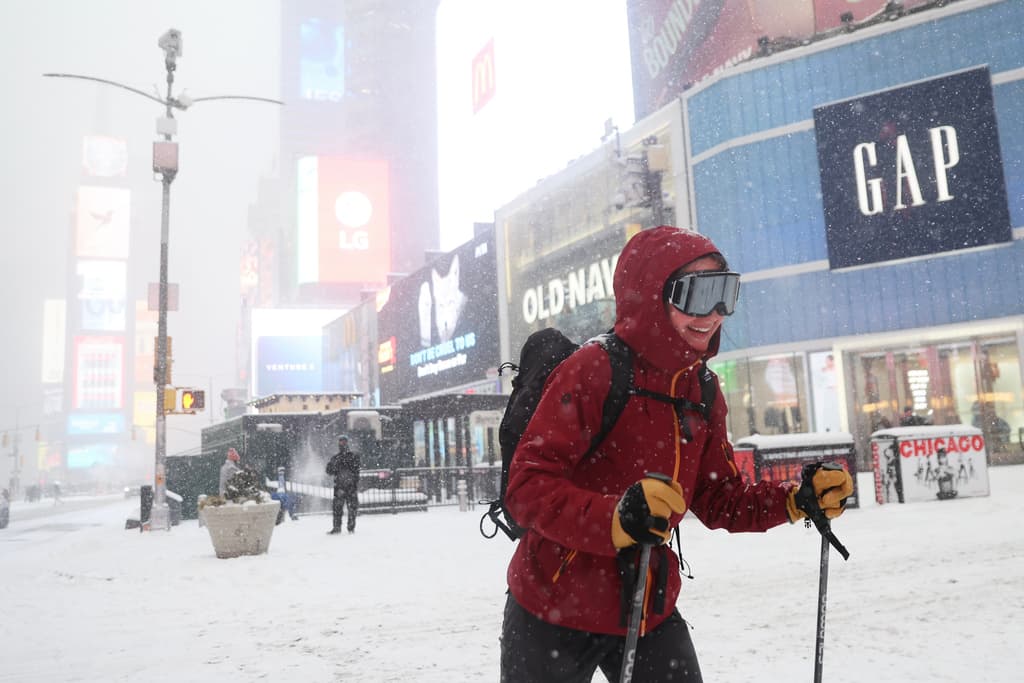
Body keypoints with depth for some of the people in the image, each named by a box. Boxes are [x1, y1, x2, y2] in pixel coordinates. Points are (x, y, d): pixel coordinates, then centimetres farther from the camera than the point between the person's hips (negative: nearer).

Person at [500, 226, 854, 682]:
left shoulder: (702, 392, 2)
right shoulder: (592, 370, -20)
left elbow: (719, 501, 10)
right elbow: (527, 487, -25)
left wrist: (797, 499, -5)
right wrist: (616, 518, -41)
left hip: (652, 612, 6)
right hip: (554, 612, -5)